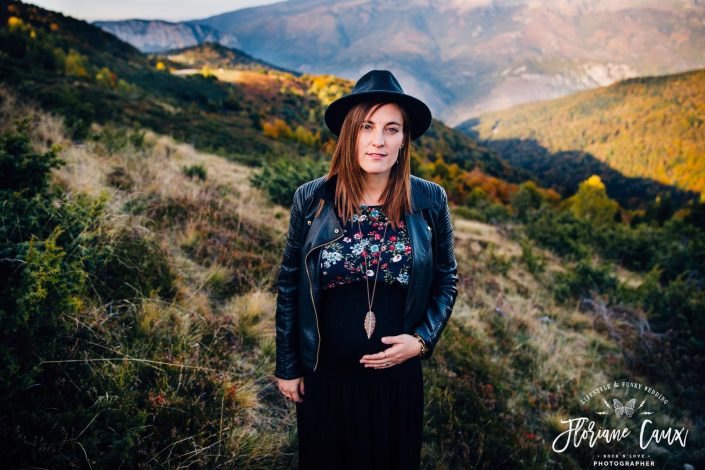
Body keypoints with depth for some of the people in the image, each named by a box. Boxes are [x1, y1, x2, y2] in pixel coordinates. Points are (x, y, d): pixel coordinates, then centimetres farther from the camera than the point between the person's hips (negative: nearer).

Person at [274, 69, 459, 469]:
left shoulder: (430, 201, -9)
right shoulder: (311, 199, -10)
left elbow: (447, 280, 3)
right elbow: (290, 286, -2)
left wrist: (422, 339, -11)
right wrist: (287, 367, 1)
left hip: (397, 375, 1)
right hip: (324, 376, 0)